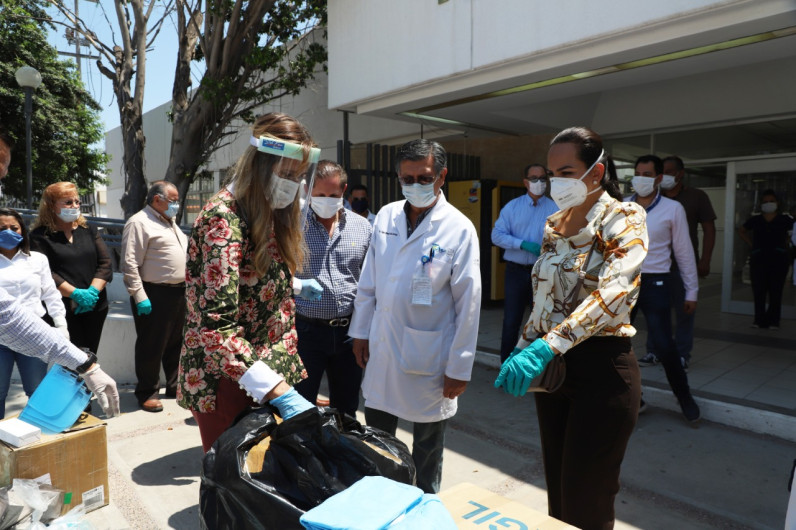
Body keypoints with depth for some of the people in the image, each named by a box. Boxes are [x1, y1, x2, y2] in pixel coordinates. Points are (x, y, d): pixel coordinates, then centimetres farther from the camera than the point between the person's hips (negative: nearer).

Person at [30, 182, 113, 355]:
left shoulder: (89, 230, 12)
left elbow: (105, 263, 4)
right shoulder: (40, 236, -1)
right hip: (63, 309, -4)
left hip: (95, 306, 4)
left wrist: (93, 291, -11)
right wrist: (76, 293, -19)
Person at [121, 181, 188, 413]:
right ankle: (147, 393, 15)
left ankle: (175, 386, 30)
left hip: (179, 292, 9)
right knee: (152, 346, 1)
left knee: (176, 343, 16)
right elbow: (130, 263, -17)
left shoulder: (170, 222, 18)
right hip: (154, 296, -9)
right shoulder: (139, 223, -11)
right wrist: (140, 297, -21)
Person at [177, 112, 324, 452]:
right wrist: (279, 392, -34)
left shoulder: (270, 213, 7)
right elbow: (216, 326, -28)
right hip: (227, 380, -7)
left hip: (268, 371, 8)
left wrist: (294, 286, 13)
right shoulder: (224, 219, -20)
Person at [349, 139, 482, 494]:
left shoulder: (459, 229, -11)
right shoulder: (386, 217, 3)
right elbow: (368, 282, 10)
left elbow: (468, 303, -11)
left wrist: (460, 367, -11)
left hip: (428, 356, -4)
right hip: (382, 348, 5)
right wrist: (361, 332, 10)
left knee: (427, 445, 14)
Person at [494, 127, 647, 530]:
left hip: (601, 366, -6)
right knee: (557, 491, 18)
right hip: (552, 366, 6)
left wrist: (546, 346, -36)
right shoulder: (553, 224, 9)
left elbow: (614, 291, -28)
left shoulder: (624, 218, -11)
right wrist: (522, 350, 6)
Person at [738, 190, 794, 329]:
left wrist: (786, 244, 0)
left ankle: (773, 321, 7)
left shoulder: (785, 219, 3)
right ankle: (759, 319, 8)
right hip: (759, 259, 1)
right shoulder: (755, 220, 7)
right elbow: (741, 231, 21)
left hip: (778, 259, -1)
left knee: (776, 291, 0)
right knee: (759, 291, 1)